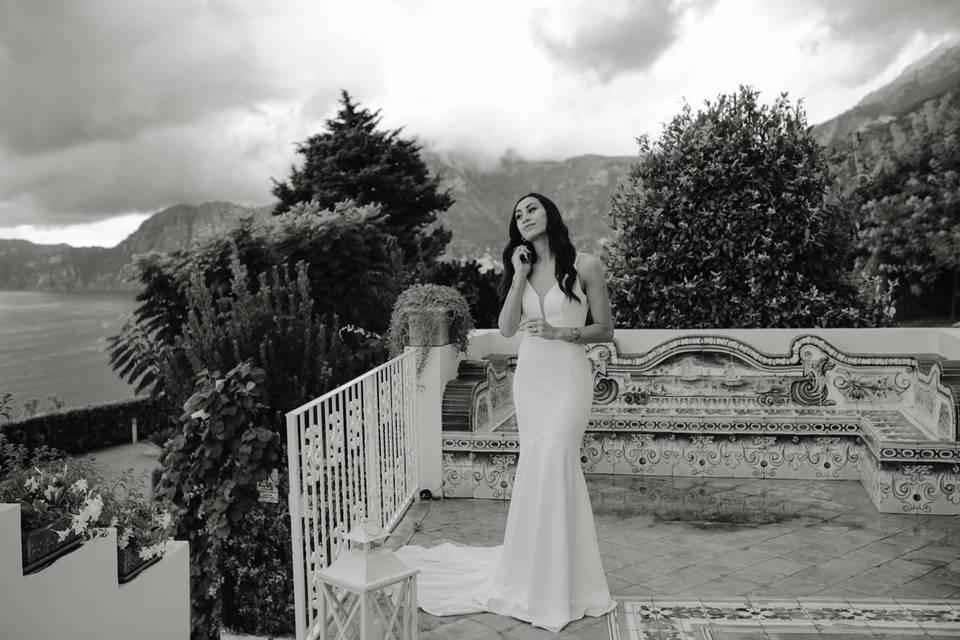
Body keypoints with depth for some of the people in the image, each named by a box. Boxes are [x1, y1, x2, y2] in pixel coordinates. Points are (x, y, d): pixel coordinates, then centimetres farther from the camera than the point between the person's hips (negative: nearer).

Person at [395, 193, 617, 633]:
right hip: (530, 376, 4)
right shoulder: (521, 268, 11)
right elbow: (506, 328, 1)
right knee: (543, 469, 7)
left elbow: (605, 330, -1)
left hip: (568, 376, -4)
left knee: (549, 466, -14)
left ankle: (550, 581, 0)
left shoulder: (584, 266, -3)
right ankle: (541, 571, 18)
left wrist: (558, 332, -14)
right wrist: (519, 276, -5)